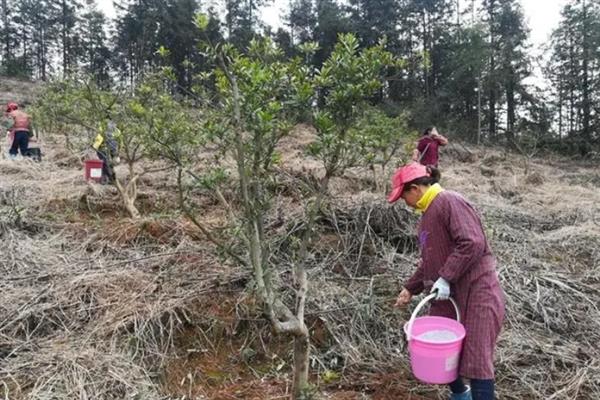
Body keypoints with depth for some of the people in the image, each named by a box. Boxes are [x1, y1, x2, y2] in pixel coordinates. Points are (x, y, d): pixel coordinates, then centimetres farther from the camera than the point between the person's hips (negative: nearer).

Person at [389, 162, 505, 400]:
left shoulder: (450, 202, -15)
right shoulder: (428, 213, 15)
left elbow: (472, 244, -26)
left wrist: (445, 278, -25)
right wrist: (410, 289, 18)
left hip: (476, 292, -9)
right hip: (449, 294, 10)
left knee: (476, 358, -5)